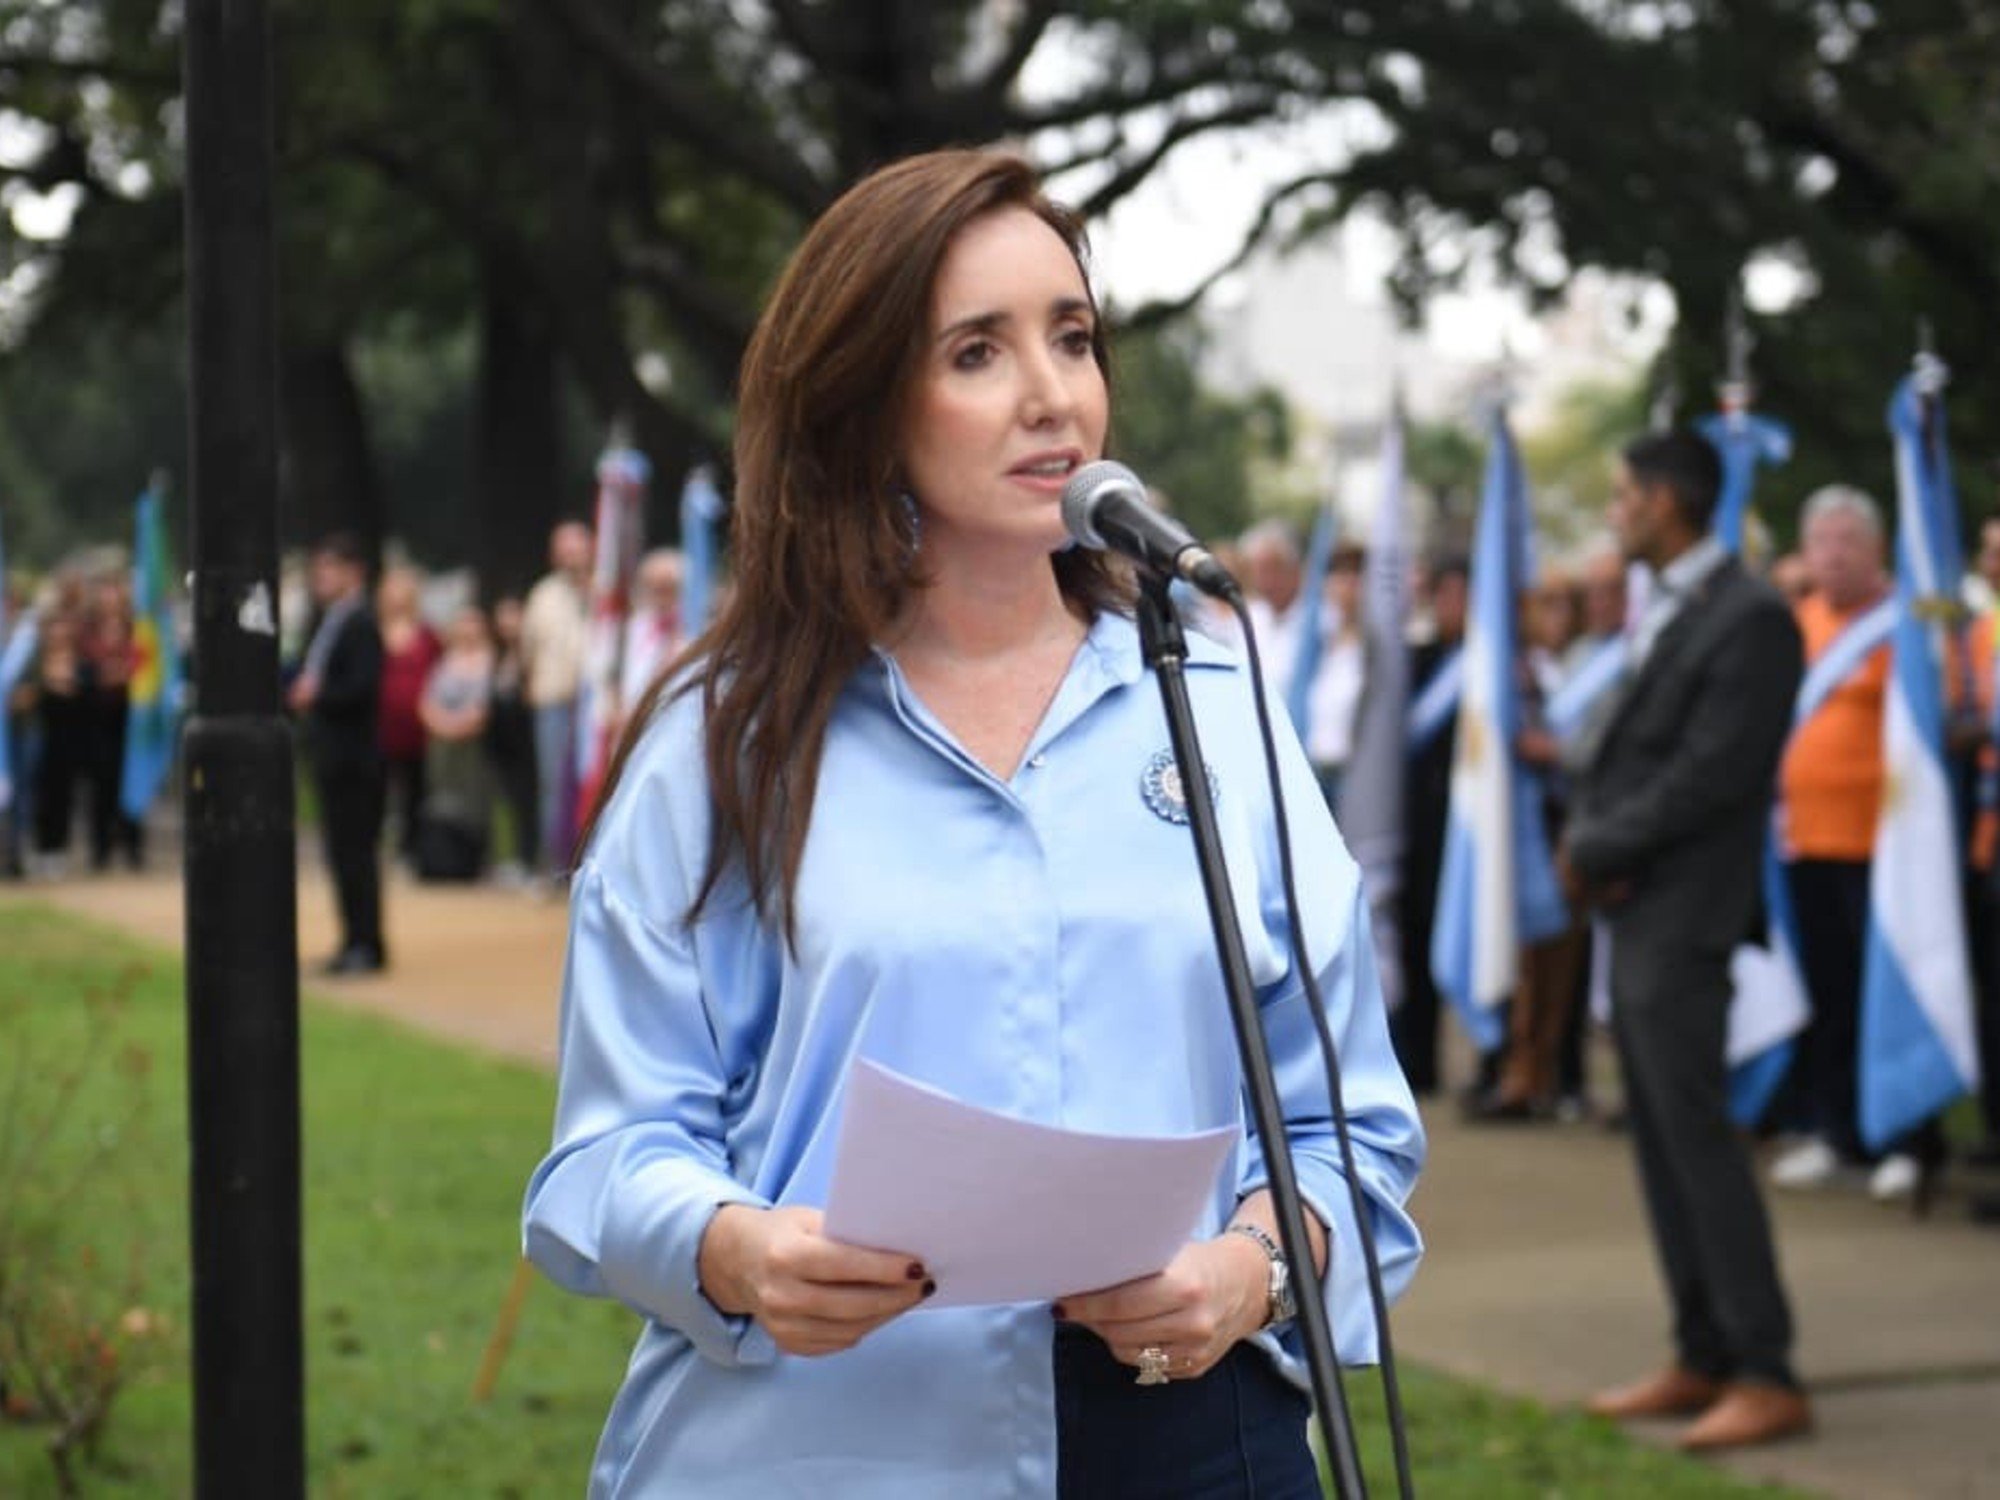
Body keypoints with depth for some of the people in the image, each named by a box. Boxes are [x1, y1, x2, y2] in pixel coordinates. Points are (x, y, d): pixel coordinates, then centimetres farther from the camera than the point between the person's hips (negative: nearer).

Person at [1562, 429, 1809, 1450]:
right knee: (1660, 1137, 11)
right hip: (1631, 909, 9)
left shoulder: (1749, 619, -13)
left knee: (1695, 1131, -10)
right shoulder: (1655, 612, 15)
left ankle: (1767, 1376, -6)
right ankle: (1702, 1361, 18)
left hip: (1682, 913, -9)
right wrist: (1586, 838, -3)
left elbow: (1712, 772, -18)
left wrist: (1598, 847, -12)